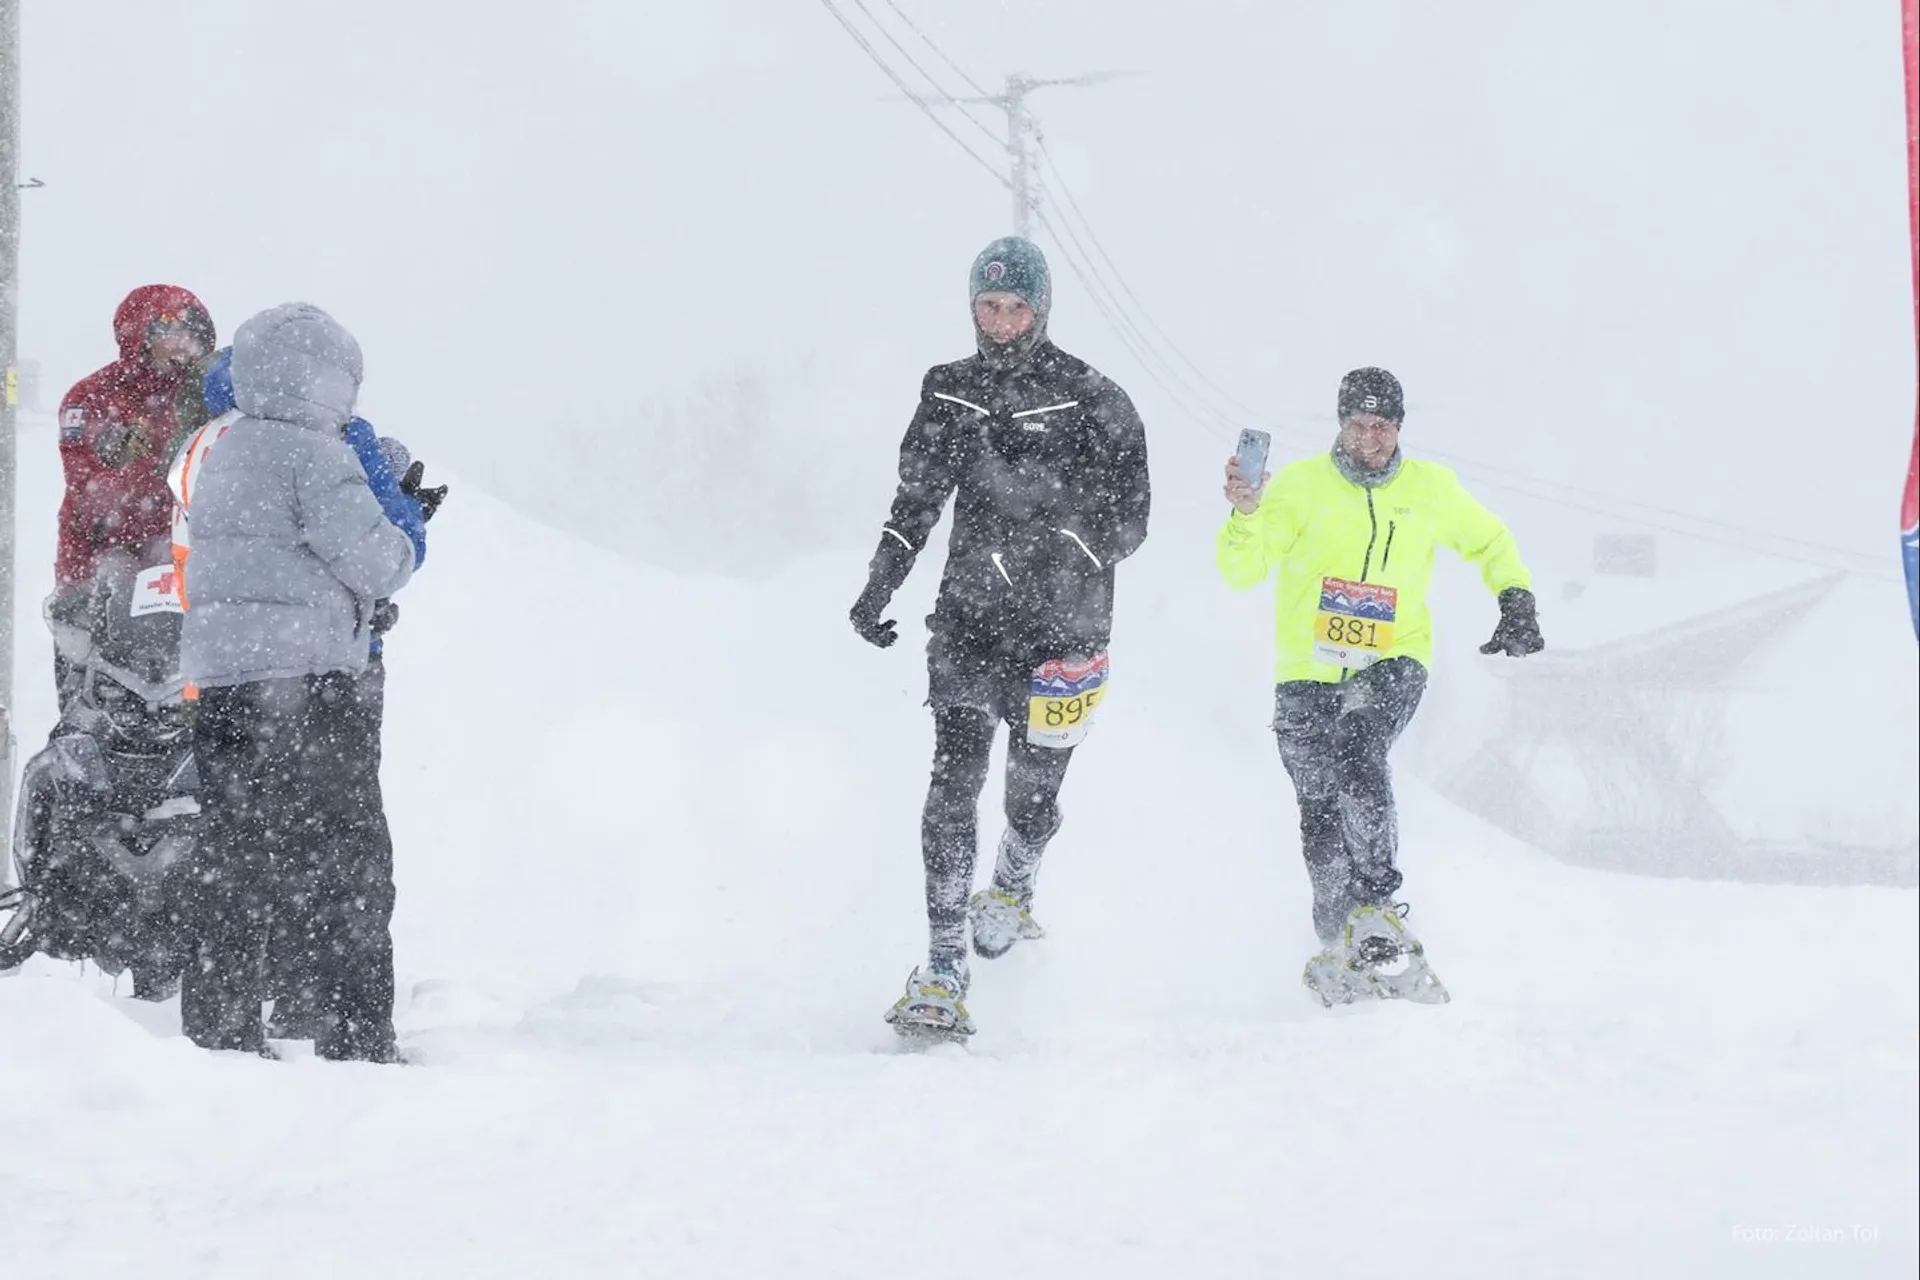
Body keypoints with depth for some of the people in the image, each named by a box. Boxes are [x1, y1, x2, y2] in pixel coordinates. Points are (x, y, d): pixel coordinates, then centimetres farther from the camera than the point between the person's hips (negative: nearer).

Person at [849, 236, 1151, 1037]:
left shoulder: (1091, 401, -4)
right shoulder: (949, 392, 8)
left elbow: (1129, 520, -4)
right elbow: (915, 502, 16)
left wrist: (1063, 551, -17)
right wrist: (879, 586, 6)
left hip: (1059, 625, -2)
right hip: (968, 618, 2)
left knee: (1032, 791, 4)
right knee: (953, 784, -9)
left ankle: (1013, 888, 41)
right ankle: (942, 972, -9)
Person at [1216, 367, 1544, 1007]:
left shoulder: (1430, 489, 3)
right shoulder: (1300, 486, -2)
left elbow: (1490, 541, 21)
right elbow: (1241, 572, -7)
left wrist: (1516, 600, 6)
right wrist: (1246, 516, -26)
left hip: (1390, 665, -1)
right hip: (1309, 672, 1)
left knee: (1360, 757, -29)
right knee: (1321, 812, 2)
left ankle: (1375, 909, -29)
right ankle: (1339, 944, 15)